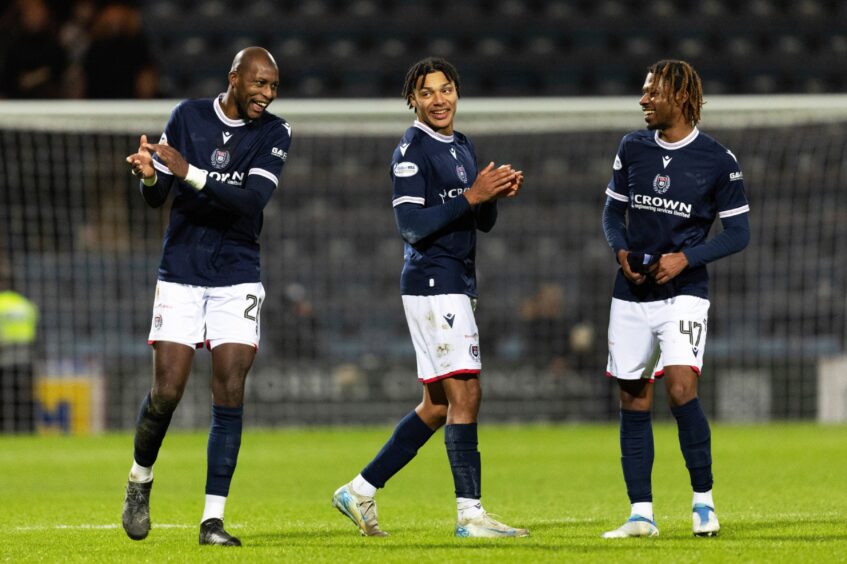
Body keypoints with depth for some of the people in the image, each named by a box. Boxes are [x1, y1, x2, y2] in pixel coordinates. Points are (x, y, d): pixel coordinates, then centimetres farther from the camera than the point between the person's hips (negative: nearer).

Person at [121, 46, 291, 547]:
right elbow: (156, 197, 2)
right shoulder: (188, 116, 0)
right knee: (167, 393, -6)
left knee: (230, 395, -9)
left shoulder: (274, 133, -3)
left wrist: (190, 174, -27)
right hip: (181, 275, 0)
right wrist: (150, 176, -21)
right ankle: (140, 480, 22)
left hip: (237, 279, 0)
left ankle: (213, 519, -5)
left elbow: (252, 200, -18)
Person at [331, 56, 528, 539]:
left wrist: (495, 195, -3)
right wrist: (471, 196, -21)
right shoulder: (412, 150, -10)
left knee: (438, 406, 10)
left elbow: (483, 223, 18)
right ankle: (471, 515, -13)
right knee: (465, 393, -13)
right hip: (433, 285, -9)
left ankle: (360, 491, 17)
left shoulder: (463, 147, 17)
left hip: (456, 285, 9)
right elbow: (413, 226, -17)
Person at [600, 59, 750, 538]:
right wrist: (622, 251, -4)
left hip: (684, 291, -4)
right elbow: (613, 210, 16)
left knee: (681, 387, -20)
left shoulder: (717, 160, -6)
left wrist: (685, 258, -14)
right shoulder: (633, 148, 6)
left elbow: (739, 233, -2)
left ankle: (704, 499, -5)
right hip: (632, 293, 4)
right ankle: (641, 514, 9)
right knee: (634, 400, 4)